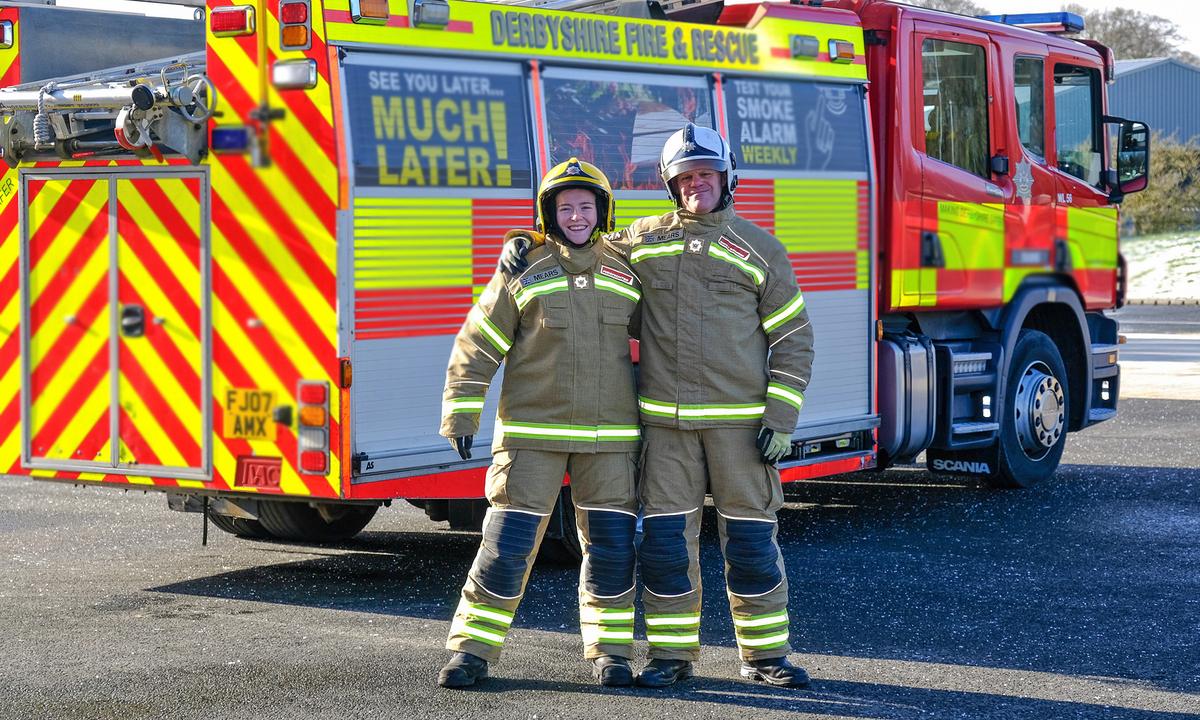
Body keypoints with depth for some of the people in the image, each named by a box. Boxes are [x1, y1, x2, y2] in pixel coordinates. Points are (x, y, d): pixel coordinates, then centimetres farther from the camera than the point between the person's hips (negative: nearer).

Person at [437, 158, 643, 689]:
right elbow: (476, 345, 1)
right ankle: (472, 649, 6)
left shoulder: (625, 275, 9)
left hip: (609, 436, 2)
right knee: (508, 542, -5)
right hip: (532, 433, -2)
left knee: (611, 545, 1)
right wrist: (460, 416, -5)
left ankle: (608, 651, 16)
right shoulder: (522, 272, 1)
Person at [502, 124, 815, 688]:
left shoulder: (760, 248, 6)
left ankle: (765, 654, 13)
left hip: (739, 420, -2)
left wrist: (780, 417, -4)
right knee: (665, 538, 1)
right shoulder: (644, 239, 12)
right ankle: (672, 653, 13)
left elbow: (793, 338, 5)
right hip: (666, 422, 2)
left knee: (750, 537, 1)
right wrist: (523, 244, 7)